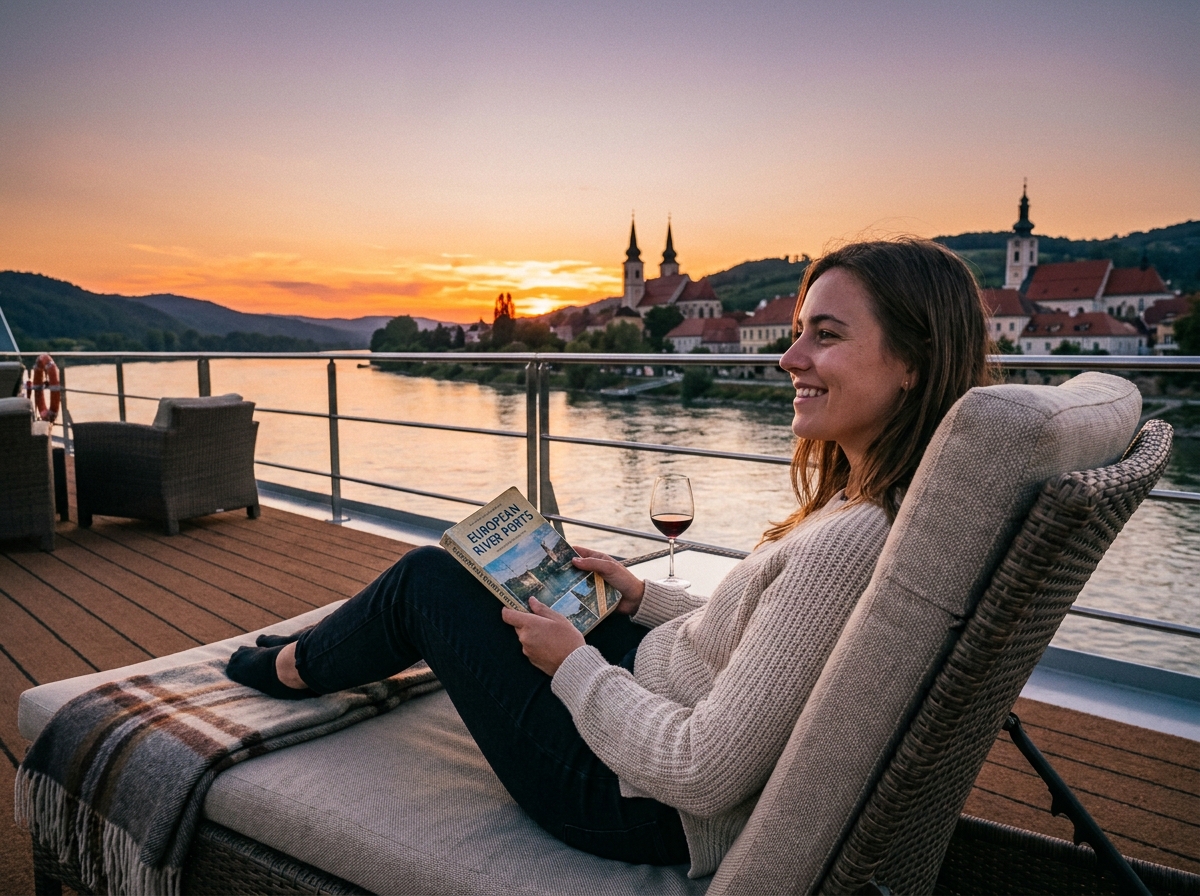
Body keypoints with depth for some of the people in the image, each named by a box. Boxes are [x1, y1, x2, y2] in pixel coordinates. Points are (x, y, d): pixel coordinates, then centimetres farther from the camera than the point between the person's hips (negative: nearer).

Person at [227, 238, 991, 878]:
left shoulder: (852, 543, -33)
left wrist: (574, 663, -16)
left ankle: (290, 666, 36)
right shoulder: (885, 507, -4)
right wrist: (641, 596, 9)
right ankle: (324, 652, 46)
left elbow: (704, 774, -29)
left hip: (647, 808, -8)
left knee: (427, 580, 3)